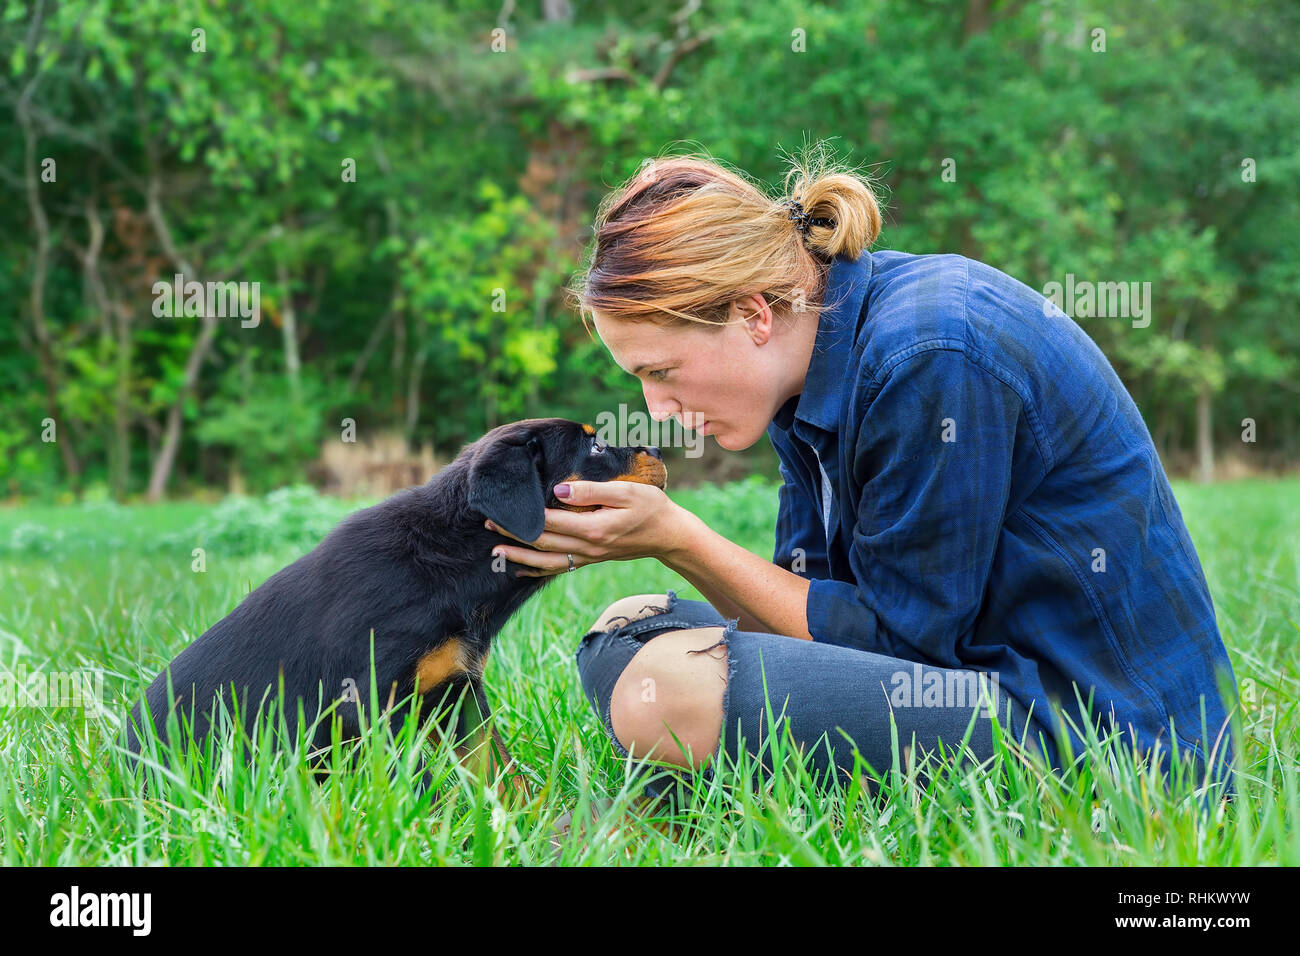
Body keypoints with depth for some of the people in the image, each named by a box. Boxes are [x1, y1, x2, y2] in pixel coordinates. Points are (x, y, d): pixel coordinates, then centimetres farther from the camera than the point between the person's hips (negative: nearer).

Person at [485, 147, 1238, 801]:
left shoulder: (932, 358, -23)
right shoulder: (819, 348, 6)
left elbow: (901, 634, -18)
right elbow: (821, 603, 8)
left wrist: (678, 539, -15)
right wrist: (671, 539, -8)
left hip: (1098, 731, -10)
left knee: (666, 690, -27)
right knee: (629, 631, 11)